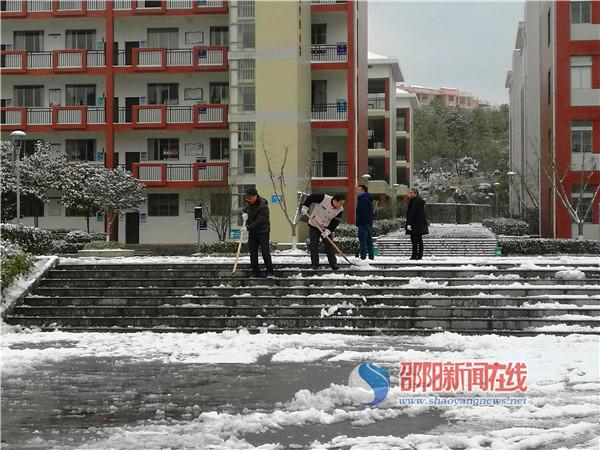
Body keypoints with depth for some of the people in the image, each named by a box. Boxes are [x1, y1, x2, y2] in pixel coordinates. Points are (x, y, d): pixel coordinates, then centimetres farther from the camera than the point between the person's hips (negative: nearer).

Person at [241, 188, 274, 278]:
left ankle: (269, 271, 3)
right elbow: (245, 210, 24)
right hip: (252, 232, 8)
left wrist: (249, 227, -25)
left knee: (265, 251, -6)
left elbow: (259, 221, -23)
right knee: (253, 252, 5)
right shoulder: (250, 204, 6)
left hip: (262, 232, -7)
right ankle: (255, 272, 11)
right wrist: (244, 213, -1)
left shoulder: (263, 206, -20)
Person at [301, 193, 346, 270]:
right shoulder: (324, 198, -26)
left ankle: (333, 263, 7)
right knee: (314, 245, -1)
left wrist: (328, 230, -25)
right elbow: (311, 197, -17)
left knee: (329, 245, 0)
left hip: (326, 227, 2)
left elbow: (335, 222, -13)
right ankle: (315, 264, 8)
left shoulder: (340, 210, -15)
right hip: (314, 225, -2)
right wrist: (305, 207, -27)